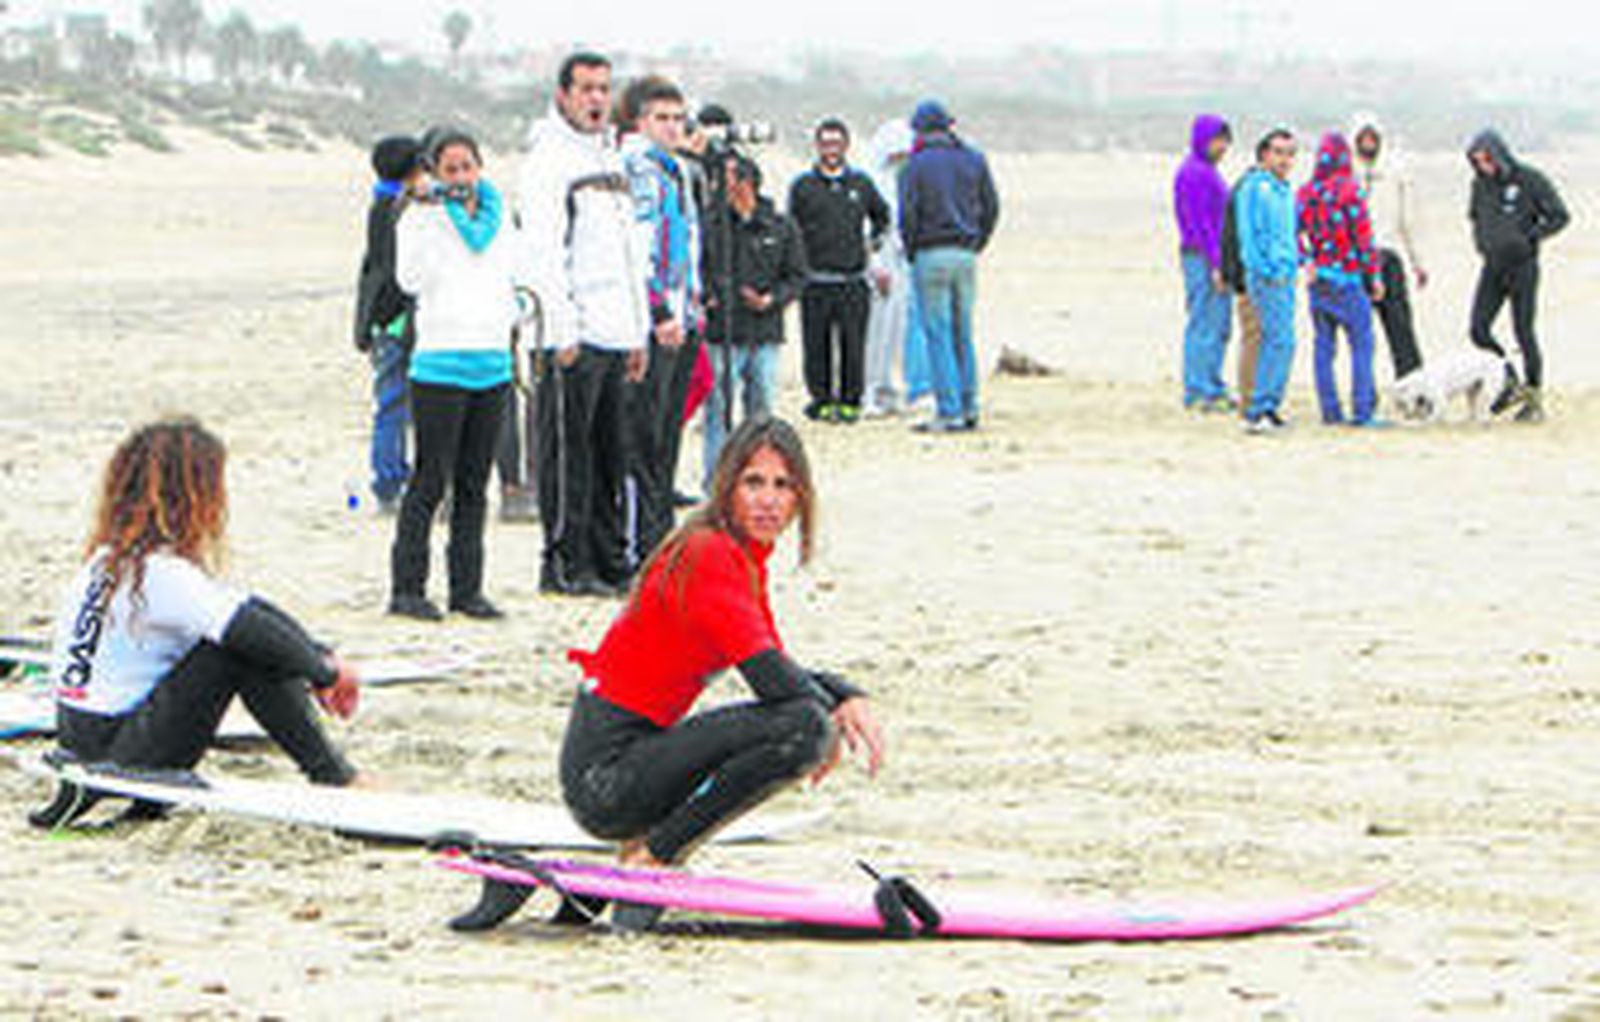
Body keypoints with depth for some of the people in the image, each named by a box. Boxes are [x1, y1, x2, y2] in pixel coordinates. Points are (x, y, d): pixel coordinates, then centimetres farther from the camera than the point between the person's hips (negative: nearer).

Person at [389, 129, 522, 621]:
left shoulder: (499, 217, 14)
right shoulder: (422, 217, -2)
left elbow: (515, 275, 26)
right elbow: (410, 279, -17)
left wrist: (510, 317, 13)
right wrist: (425, 213, -19)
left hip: (493, 363, 5)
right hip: (440, 363, -5)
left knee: (475, 483, 9)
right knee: (432, 479, -7)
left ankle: (466, 588, 13)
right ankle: (406, 588, -3)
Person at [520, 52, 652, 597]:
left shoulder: (611, 158, 20)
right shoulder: (548, 158, -6)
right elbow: (542, 250, -13)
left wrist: (640, 331, 19)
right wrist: (563, 330, -19)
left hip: (615, 333, 8)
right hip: (574, 337, -8)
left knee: (611, 452, 11)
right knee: (568, 453, -5)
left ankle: (609, 561, 17)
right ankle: (564, 563, -2)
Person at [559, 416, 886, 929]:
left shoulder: (741, 557, 14)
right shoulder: (709, 556, -16)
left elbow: (780, 670, 18)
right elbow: (773, 678, -21)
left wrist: (847, 697, -1)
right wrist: (832, 712, -2)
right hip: (605, 775, -10)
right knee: (804, 724, -20)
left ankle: (647, 850, 10)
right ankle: (652, 858, -11)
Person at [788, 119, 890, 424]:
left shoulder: (861, 184, 10)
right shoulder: (803, 186, 4)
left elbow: (881, 215, 28)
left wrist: (874, 241, 16)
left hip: (854, 281, 1)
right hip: (816, 282, -1)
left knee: (853, 345, -1)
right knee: (817, 345, -1)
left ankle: (850, 400, 7)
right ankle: (821, 399, 9)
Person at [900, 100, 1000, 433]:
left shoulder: (917, 165, -7)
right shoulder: (974, 160, 8)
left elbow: (907, 215, -10)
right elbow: (991, 208, 9)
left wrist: (911, 250, 3)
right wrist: (976, 244, 15)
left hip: (932, 255, -5)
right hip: (966, 255, 5)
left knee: (938, 334, -3)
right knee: (963, 333, 12)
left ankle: (949, 412, -7)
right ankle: (969, 409, 11)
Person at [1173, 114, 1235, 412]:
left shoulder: (1209, 172, 17)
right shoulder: (1194, 172, -14)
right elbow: (1198, 222, -18)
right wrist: (1216, 264, -20)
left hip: (1216, 258, 10)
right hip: (1202, 257, -10)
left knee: (1220, 327, 12)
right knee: (1204, 326, -8)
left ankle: (1213, 386, 18)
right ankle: (1197, 392, -5)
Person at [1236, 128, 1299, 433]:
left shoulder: (1287, 192, 17)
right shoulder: (1256, 188, -8)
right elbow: (1247, 233, -13)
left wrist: (1295, 264, 14)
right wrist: (1265, 270, -17)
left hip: (1286, 277, 8)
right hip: (1266, 278, -8)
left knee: (1277, 342, 8)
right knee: (1281, 340, -14)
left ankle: (1269, 407, 14)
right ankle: (1257, 411, -13)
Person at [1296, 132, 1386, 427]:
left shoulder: (1306, 192, 4)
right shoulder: (1349, 190, -12)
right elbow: (1363, 234, -11)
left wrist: (1307, 260, 13)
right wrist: (1374, 275, -6)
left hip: (1318, 278, 6)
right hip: (1347, 278, -6)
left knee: (1324, 345, 9)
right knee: (1362, 342, 0)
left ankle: (1329, 410, 10)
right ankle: (1362, 410, -5)